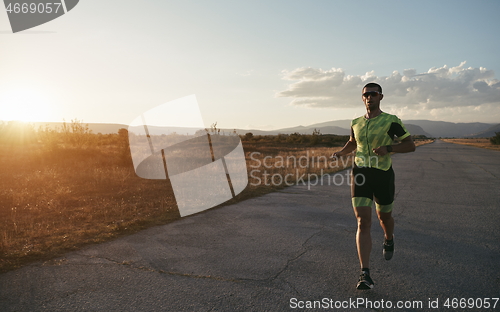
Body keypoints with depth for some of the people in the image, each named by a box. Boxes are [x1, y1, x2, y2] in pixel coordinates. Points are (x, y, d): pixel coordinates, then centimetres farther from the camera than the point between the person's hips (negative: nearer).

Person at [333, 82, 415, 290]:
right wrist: (340, 152, 7)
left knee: (384, 217, 19)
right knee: (363, 222, -10)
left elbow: (411, 145, -3)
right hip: (360, 174, 2)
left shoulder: (391, 121, -5)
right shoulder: (356, 123, 8)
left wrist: (388, 148, -20)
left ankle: (389, 239, 56)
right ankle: (365, 274, -11)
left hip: (383, 175, -1)